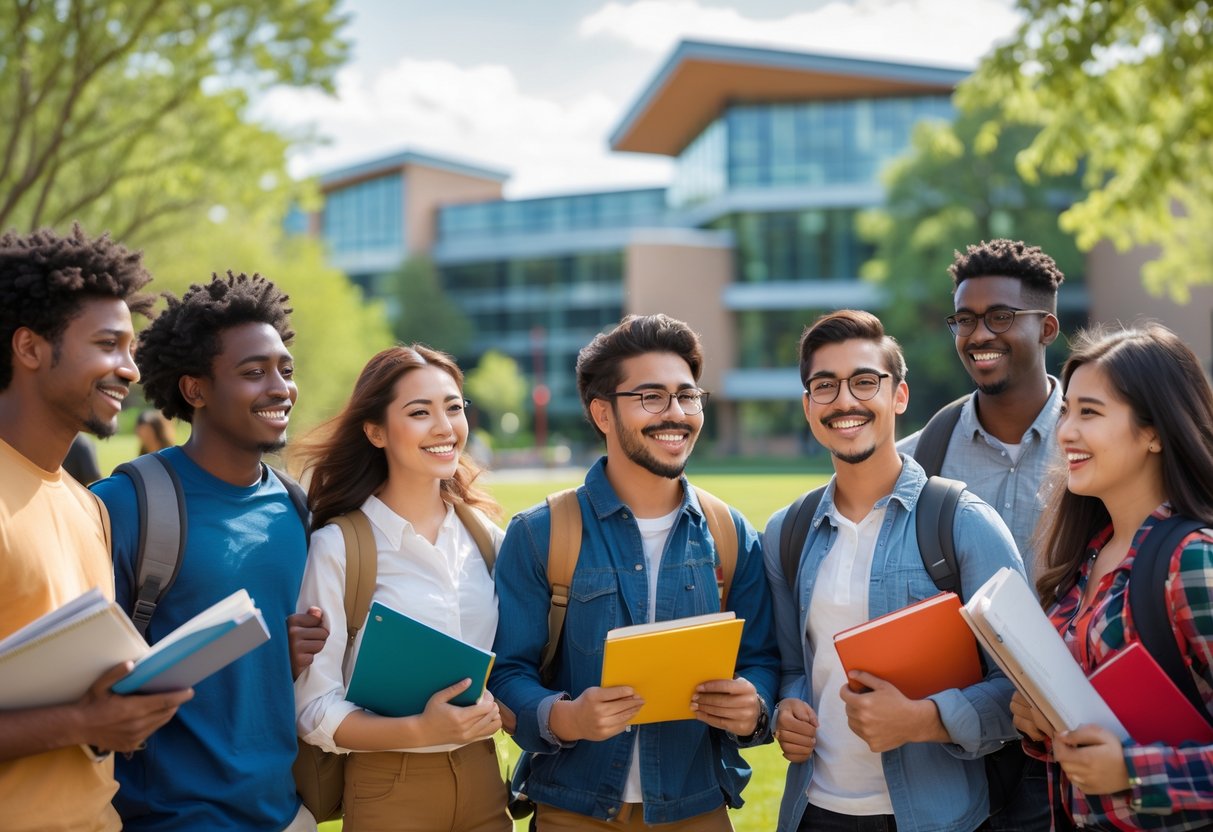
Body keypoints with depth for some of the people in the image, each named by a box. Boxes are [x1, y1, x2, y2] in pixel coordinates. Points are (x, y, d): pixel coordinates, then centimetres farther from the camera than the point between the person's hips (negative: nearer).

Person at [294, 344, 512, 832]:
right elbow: (314, 711, -12)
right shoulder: (336, 548, -10)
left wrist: (501, 710, -7)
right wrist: (420, 731, -25)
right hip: (389, 789, -4)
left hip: (483, 779, 5)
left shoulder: (486, 537, 3)